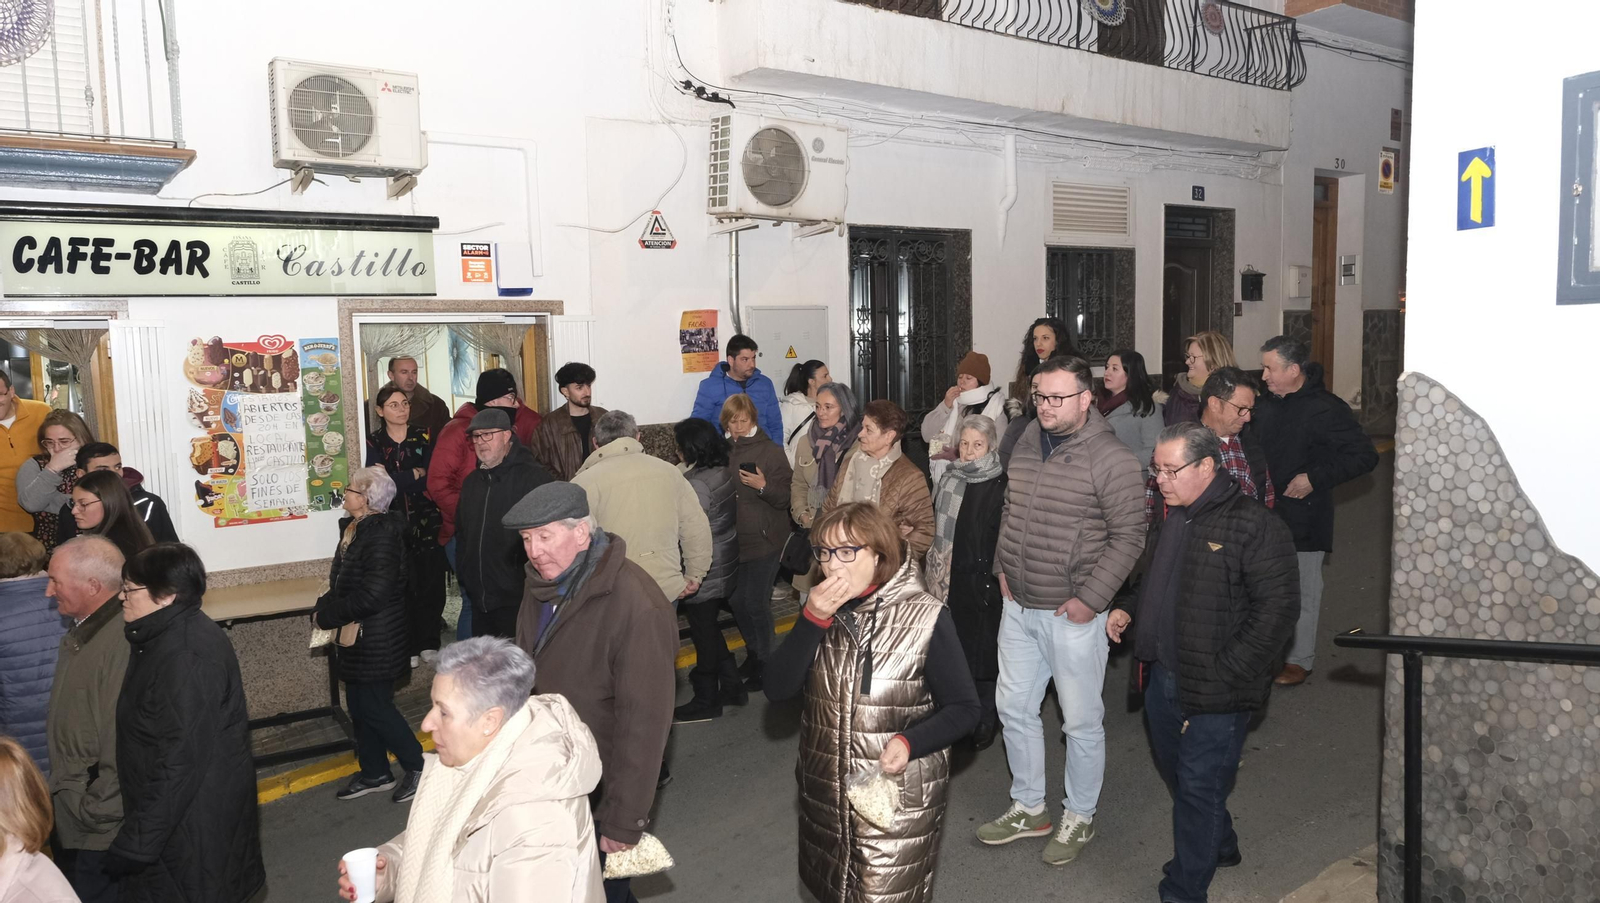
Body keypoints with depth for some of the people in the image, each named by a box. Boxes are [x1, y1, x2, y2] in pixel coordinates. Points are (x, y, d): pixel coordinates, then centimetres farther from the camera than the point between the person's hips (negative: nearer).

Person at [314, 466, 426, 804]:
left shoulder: (382, 535, -23)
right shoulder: (354, 528, 6)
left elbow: (371, 595, -27)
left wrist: (326, 615, -17)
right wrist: (324, 607, -1)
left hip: (376, 638, -9)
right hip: (356, 636, 9)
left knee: (373, 706, -1)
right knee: (359, 705, 17)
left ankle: (417, 766, 16)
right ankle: (374, 773, 32)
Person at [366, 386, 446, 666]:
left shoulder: (424, 436, 5)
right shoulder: (374, 442, 4)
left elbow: (431, 479, -6)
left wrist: (393, 478, -10)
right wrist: (414, 475, -8)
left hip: (427, 522, 1)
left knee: (431, 583, 1)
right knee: (402, 585, -1)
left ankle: (429, 644, 15)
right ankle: (407, 648, 11)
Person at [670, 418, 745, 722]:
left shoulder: (697, 483, -22)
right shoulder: (724, 474, 3)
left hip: (703, 572, -9)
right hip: (724, 567, 9)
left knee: (704, 633, 5)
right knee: (710, 630, 20)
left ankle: (706, 701, 18)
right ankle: (732, 686, 29)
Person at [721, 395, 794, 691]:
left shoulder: (771, 451, -8)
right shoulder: (724, 451, 4)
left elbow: (786, 498, -10)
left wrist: (764, 486, -26)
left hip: (764, 539, -5)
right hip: (734, 540, 5)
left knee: (756, 603, -4)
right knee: (738, 602, 11)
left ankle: (766, 663, 13)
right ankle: (754, 654, 31)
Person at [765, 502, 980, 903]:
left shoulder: (925, 617, -15)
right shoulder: (821, 610, -1)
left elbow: (964, 709, -9)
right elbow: (777, 689, -10)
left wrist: (910, 742, -26)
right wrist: (813, 619, -21)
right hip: (823, 794, 5)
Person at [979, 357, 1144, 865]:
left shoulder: (1111, 459, -15)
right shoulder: (1027, 444, 6)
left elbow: (1128, 536, -15)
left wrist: (1091, 599, -17)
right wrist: (1003, 567, 9)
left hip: (1073, 614, -7)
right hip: (1019, 606, 7)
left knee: (1082, 721, 8)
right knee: (1013, 707, 16)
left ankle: (1079, 817, 28)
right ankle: (1029, 808, 34)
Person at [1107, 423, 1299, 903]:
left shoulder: (1254, 526, -16)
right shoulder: (1168, 518, 9)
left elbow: (1277, 609, -18)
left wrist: (1225, 674, -20)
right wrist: (1128, 612, 9)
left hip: (1214, 689, -8)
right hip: (1162, 676, 8)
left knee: (1198, 786, 1)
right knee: (1174, 771, 21)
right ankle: (1220, 844, 45)